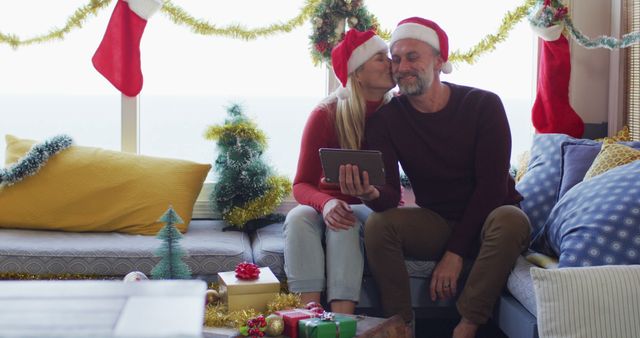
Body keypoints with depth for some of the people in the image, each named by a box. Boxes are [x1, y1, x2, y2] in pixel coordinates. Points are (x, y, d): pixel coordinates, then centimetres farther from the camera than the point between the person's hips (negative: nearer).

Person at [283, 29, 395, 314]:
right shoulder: (326, 115, -9)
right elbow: (302, 184, -10)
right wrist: (326, 203, -33)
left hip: (372, 207, 0)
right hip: (328, 202, 1)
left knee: (346, 225, -35)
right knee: (298, 217, -32)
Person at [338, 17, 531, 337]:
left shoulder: (483, 105, -12)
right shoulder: (385, 119, -6)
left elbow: (491, 185, -15)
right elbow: (391, 196, -16)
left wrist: (455, 253, -19)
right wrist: (371, 193, -42)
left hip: (484, 221, -1)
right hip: (435, 223, 2)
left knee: (511, 220, -35)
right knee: (377, 224, -26)